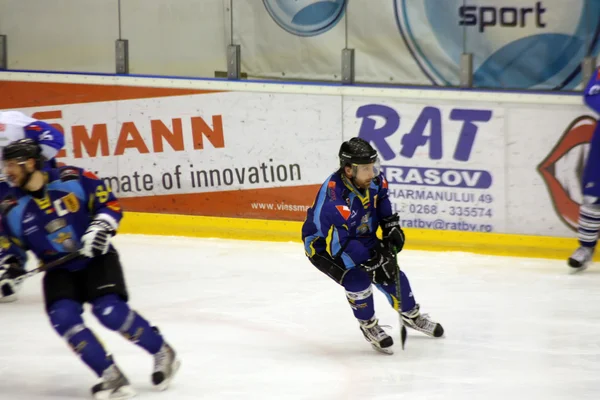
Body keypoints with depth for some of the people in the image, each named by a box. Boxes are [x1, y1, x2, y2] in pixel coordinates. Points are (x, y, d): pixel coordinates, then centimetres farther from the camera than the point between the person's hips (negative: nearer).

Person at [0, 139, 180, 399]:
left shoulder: (72, 180, -14)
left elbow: (110, 204, -6)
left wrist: (100, 228, -23)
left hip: (96, 259, -3)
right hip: (59, 270, 3)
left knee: (110, 312, -24)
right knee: (63, 317, -23)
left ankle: (162, 353, 0)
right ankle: (111, 377, -15)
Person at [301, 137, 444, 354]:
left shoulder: (373, 179, -17)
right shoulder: (333, 199, -40)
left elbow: (381, 199, 8)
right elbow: (339, 243, -39)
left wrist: (391, 226, -1)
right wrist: (370, 262, -38)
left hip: (360, 237, 7)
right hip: (323, 245, -7)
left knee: (390, 272, 5)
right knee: (358, 279, -24)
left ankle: (411, 315, 32)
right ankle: (369, 327, 2)